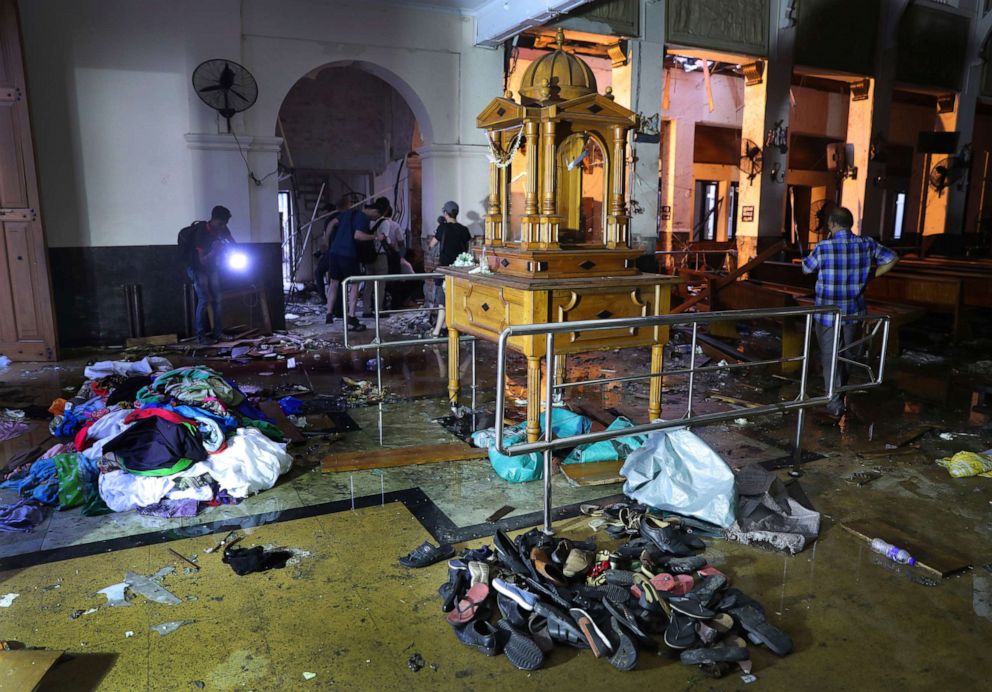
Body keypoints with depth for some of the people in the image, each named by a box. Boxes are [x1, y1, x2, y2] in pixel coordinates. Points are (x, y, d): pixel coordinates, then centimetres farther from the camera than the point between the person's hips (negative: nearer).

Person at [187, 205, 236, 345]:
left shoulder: (222, 229, -11)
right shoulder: (201, 232, -28)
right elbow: (203, 260, -28)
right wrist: (214, 251, -46)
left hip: (212, 267, 6)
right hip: (198, 268, -6)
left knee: (216, 299, 3)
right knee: (204, 300, -13)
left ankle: (217, 332, 9)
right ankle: (200, 336, -9)